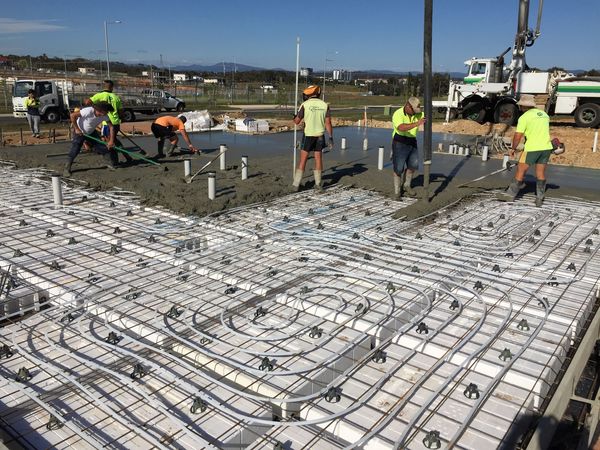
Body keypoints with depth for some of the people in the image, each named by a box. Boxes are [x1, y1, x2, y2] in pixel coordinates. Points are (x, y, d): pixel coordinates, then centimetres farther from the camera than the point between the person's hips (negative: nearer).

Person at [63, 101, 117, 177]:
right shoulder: (88, 111, -35)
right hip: (79, 132, -5)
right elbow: (72, 115, -28)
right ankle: (67, 168, -3)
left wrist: (111, 141, -22)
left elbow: (111, 127, -14)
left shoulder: (104, 115, -19)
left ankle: (110, 164, 13)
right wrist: (76, 129, -25)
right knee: (75, 150, -13)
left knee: (102, 147, -2)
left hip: (91, 132, 5)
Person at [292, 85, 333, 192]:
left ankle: (296, 184, 2)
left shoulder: (305, 105, -9)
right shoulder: (325, 105, -1)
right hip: (320, 136, 3)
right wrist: (331, 138, 1)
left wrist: (294, 118, 22)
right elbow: (328, 123, -4)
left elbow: (297, 121, -2)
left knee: (303, 159, 2)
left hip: (308, 135, -3)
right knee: (318, 159, 10)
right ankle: (318, 184, 12)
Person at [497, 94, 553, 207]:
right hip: (546, 147, 6)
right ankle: (540, 198, 13)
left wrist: (513, 149, 1)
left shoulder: (524, 117, -7)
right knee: (541, 172, 11)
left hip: (532, 148, -6)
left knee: (520, 171, 3)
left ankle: (510, 194, 8)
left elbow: (518, 136, -11)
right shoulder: (544, 114, 14)